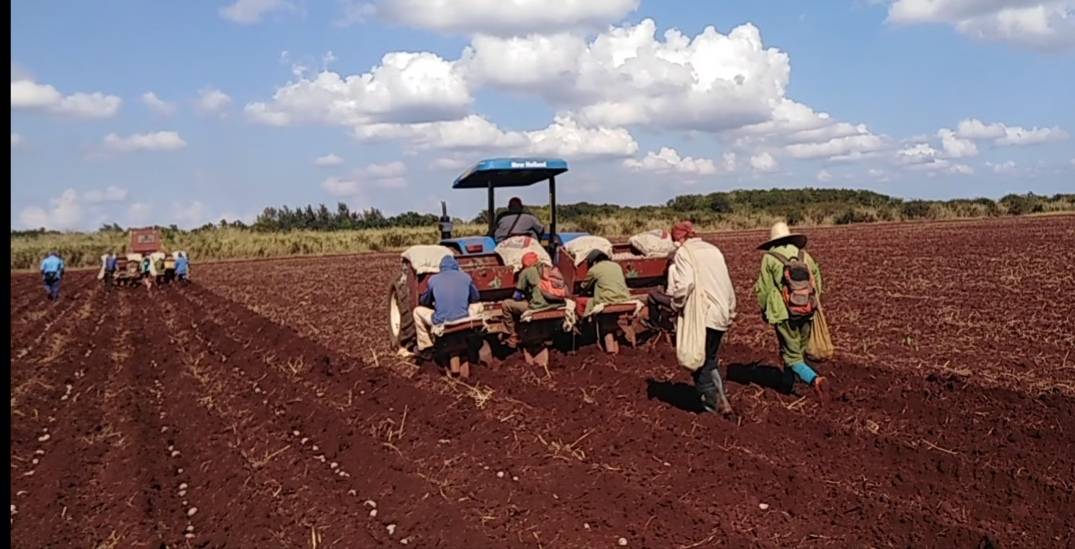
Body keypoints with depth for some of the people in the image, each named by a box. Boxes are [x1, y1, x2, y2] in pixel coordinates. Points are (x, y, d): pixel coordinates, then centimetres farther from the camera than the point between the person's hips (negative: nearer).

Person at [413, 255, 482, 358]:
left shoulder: (433, 279, 3)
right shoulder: (466, 277, 5)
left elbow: (423, 302, 15)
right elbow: (475, 299, 17)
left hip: (440, 323, -1)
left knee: (418, 311, 26)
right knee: (478, 305, 30)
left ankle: (425, 348, 25)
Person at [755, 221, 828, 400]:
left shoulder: (769, 258, -3)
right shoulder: (804, 255, 8)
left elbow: (764, 288, -2)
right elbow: (817, 281, 11)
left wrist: (764, 311, 13)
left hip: (783, 313, -4)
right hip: (806, 312, 4)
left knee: (792, 355, 1)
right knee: (798, 349, 21)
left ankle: (815, 380, -19)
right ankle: (788, 383, 32)